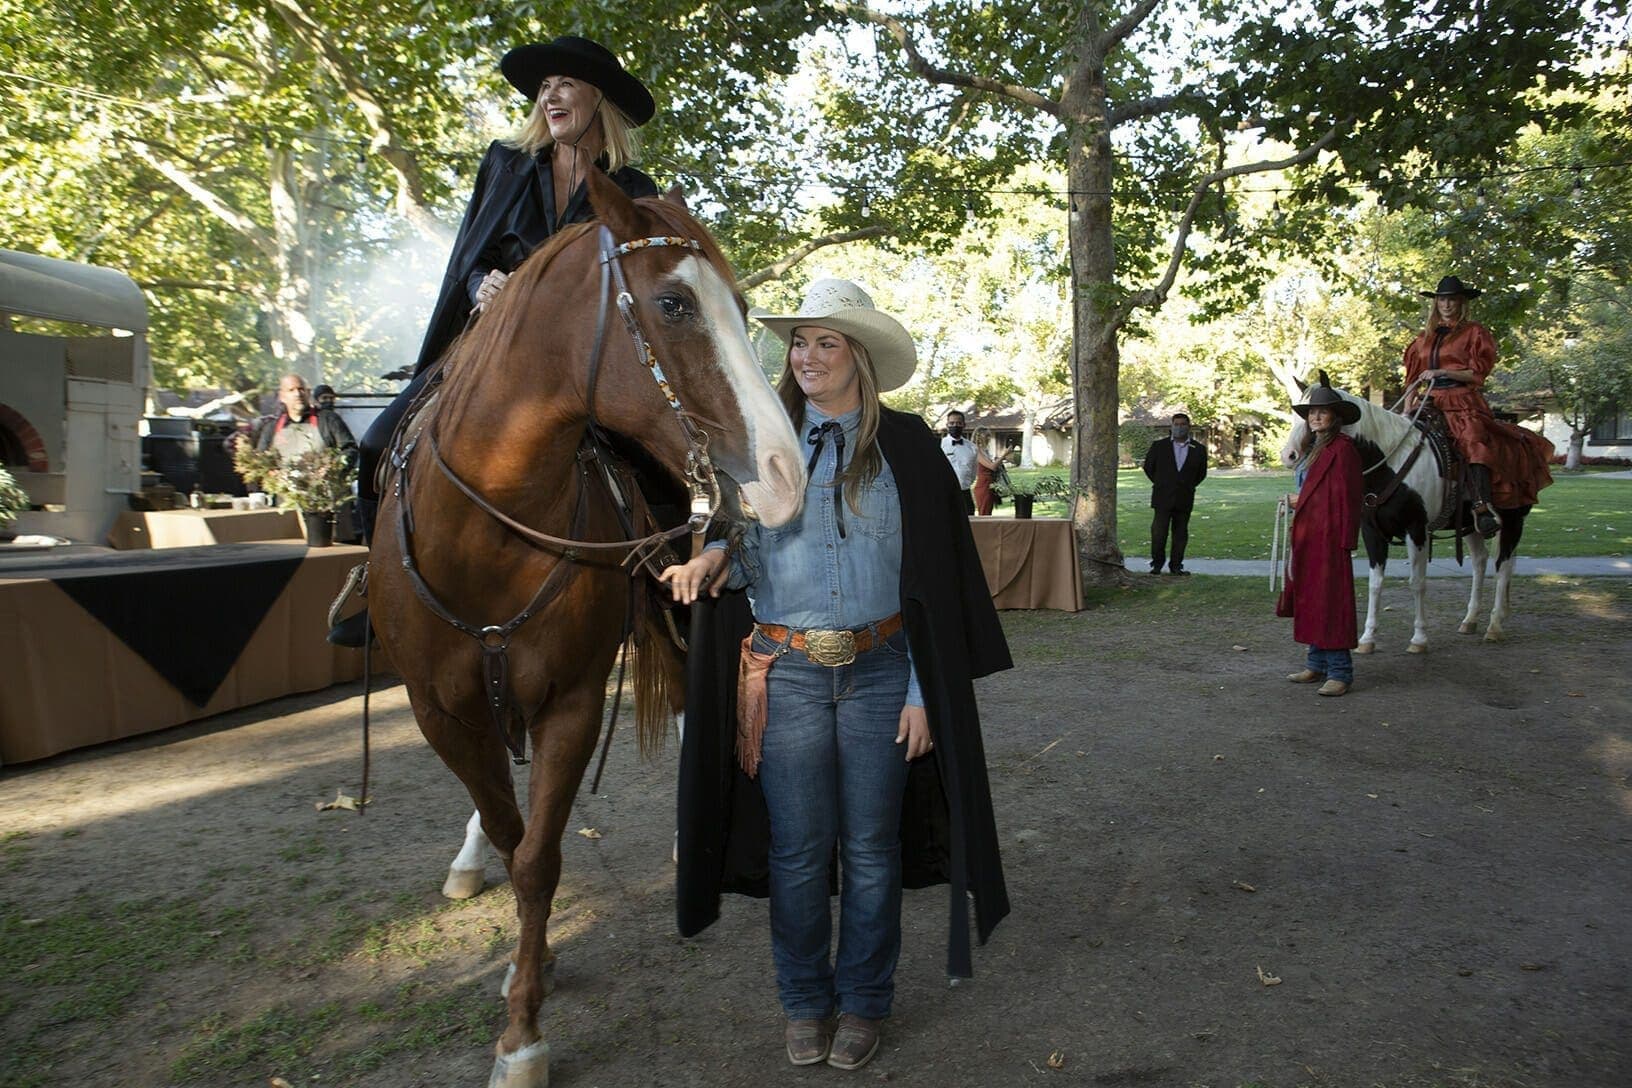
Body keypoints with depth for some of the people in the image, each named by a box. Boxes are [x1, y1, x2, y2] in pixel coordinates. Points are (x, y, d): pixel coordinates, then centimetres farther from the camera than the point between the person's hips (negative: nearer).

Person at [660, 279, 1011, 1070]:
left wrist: (924, 691, -4)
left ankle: (863, 1001, 29)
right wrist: (713, 560, -14)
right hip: (786, 671, 1)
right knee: (797, 848, 10)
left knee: (872, 847, 10)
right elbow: (743, 548, 11)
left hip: (880, 671, -1)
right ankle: (803, 1001, 29)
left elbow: (931, 574, 0)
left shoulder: (905, 446, 0)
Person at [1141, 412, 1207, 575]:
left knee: (1180, 534, 5)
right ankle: (1157, 564, 7)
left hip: (1184, 499, 2)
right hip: (1163, 498, -2)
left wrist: (1189, 486, 12)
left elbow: (1201, 473, 17)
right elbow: (1148, 467, 12)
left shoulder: (1198, 449, 4)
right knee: (1158, 532, -6)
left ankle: (1176, 565, 13)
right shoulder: (1159, 446, 1)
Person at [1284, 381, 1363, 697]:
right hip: (1306, 535, 10)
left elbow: (1345, 495, -16)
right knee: (1308, 599, 12)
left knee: (1330, 601, -7)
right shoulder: (1313, 447, 18)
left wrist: (1301, 501, -13)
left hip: (1328, 536, -10)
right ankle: (1317, 664, 21)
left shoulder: (1342, 448, -11)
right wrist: (1295, 501, 8)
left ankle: (1340, 672, -2)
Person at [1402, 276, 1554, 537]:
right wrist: (1407, 410, 7)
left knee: (1474, 441, -32)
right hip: (1430, 402, 6)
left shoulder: (1474, 332, 8)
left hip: (1464, 402, -6)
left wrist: (1442, 372, -12)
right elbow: (1413, 379, 19)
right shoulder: (1425, 338, 22)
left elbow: (1477, 374, -1)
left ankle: (1483, 506, -44)